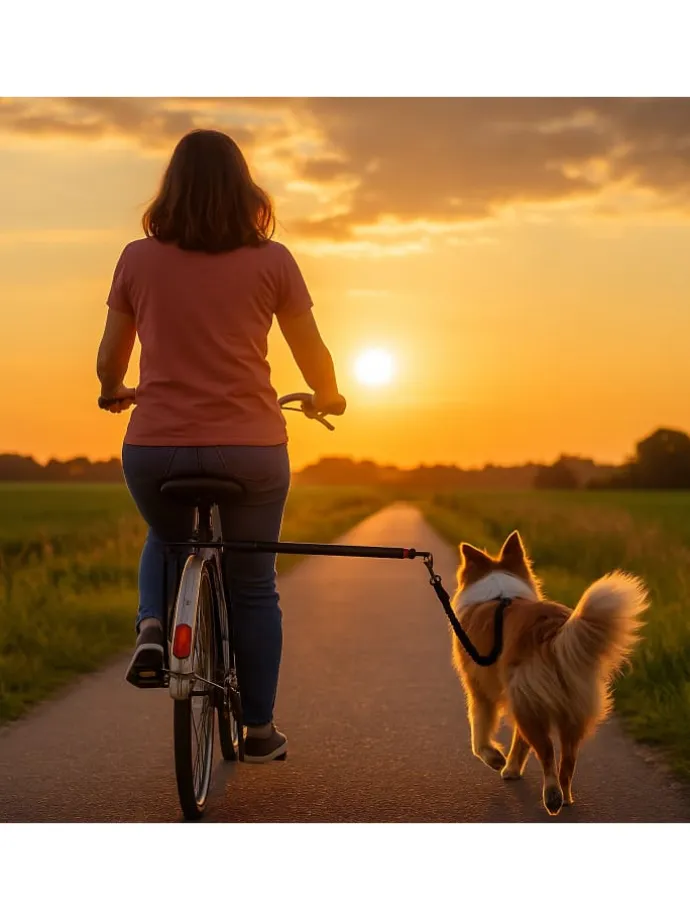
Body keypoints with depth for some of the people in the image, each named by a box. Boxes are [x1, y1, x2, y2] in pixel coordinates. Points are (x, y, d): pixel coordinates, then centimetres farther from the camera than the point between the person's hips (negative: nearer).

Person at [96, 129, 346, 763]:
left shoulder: (138, 259, 2)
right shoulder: (270, 260, -1)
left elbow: (109, 361, 10)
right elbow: (313, 355, 6)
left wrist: (115, 394, 32)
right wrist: (328, 398, 27)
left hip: (154, 448, 1)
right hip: (250, 448, -1)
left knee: (166, 539, 32)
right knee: (252, 585, 16)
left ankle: (153, 623, 6)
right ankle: (259, 729, 23)